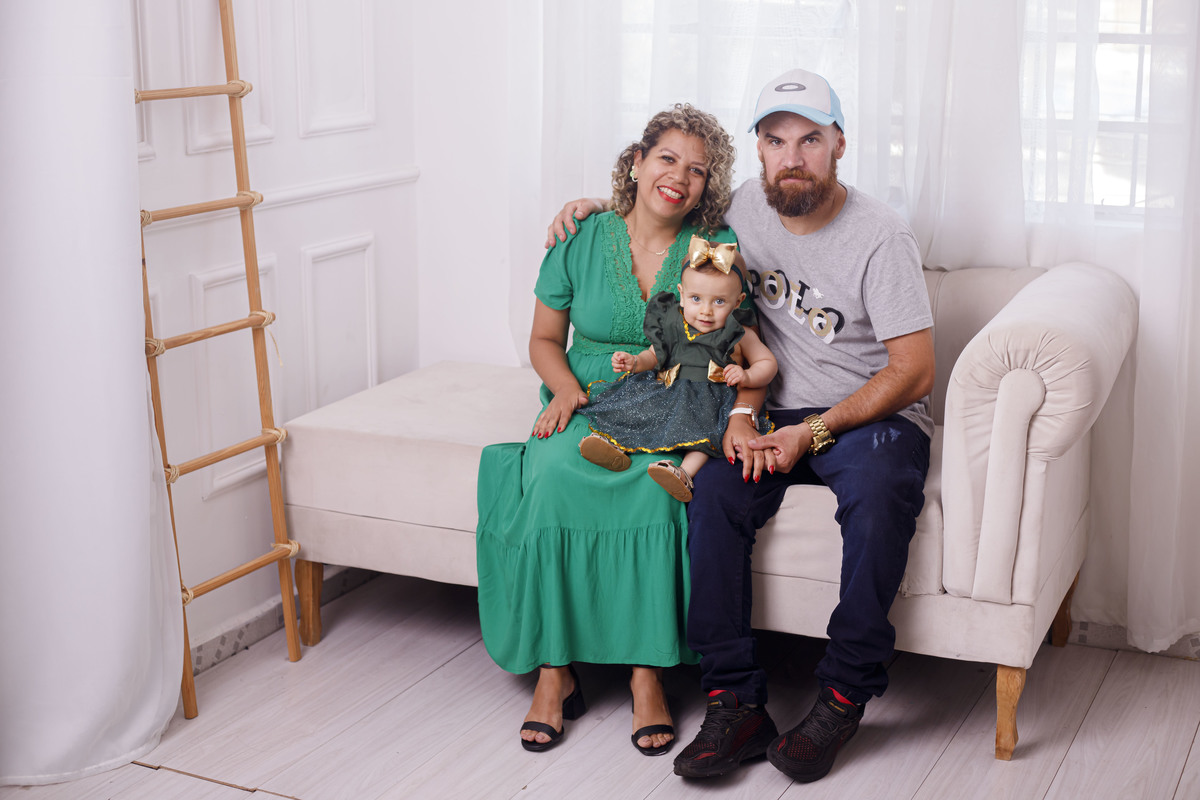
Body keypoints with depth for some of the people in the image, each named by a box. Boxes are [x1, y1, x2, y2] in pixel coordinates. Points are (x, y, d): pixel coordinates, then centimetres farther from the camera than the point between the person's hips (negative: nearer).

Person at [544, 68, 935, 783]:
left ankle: (845, 696, -23)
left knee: (876, 494, -37)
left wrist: (814, 432, -19)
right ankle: (736, 704, -22)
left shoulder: (880, 236, -12)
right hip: (779, 415, 4)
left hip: (874, 416, -4)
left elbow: (913, 372, -13)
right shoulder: (743, 207, 3)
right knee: (714, 492, -26)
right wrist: (599, 206, 7)